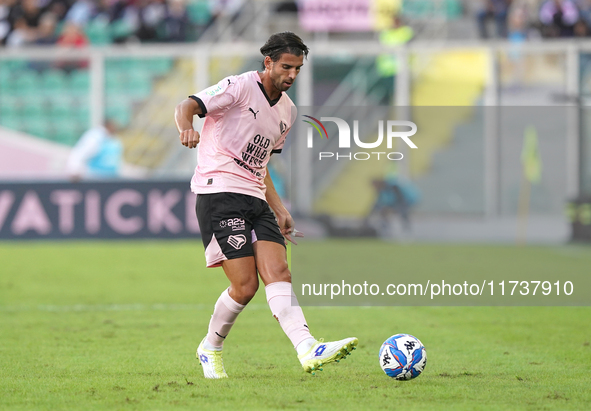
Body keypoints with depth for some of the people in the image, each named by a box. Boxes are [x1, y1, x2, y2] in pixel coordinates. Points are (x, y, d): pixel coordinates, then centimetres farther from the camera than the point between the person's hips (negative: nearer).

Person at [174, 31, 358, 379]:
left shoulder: (287, 111, 18)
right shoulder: (240, 87, -5)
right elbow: (188, 106, -16)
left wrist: (279, 210, 21)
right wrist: (186, 127, -40)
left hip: (256, 200, 7)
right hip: (219, 192, -7)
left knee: (278, 274, -12)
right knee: (245, 287, -13)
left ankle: (309, 351, -25)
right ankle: (211, 348, 10)